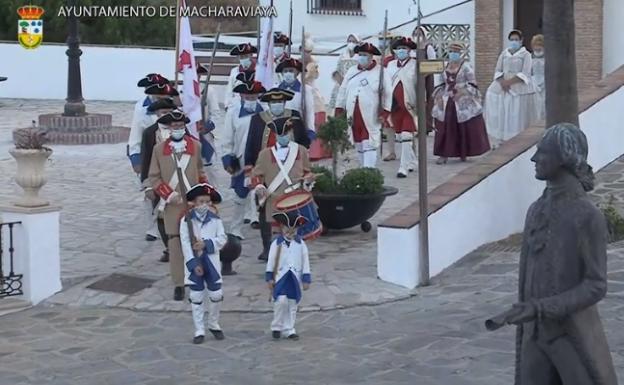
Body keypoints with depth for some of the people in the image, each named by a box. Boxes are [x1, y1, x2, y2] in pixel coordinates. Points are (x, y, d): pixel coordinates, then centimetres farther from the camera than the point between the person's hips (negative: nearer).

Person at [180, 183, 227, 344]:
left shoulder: (215, 219, 1)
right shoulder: (186, 220, -6)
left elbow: (223, 239, -3)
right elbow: (185, 243, -10)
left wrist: (206, 243, -18)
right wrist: (194, 264, -16)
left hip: (211, 262, 2)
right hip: (194, 263, -2)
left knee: (216, 295, 6)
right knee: (196, 298, 3)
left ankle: (214, 325, 27)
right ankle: (199, 331, 11)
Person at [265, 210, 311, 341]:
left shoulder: (301, 244, 1)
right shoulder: (277, 243, -2)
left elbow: (305, 261, 4)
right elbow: (271, 261, 2)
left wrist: (306, 279, 2)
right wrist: (269, 277, -1)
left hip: (295, 278, 2)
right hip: (281, 277, -2)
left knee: (292, 305, 7)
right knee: (281, 301, -14)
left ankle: (289, 330, 16)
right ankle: (277, 327, 3)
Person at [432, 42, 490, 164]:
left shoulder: (465, 66, -2)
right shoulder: (445, 67, 12)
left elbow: (473, 84, -6)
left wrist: (462, 92, -20)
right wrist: (439, 96, 3)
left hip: (463, 102, -4)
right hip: (447, 102, 4)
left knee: (464, 129, -1)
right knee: (444, 128, -2)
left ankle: (463, 153, 11)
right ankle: (443, 154, 1)